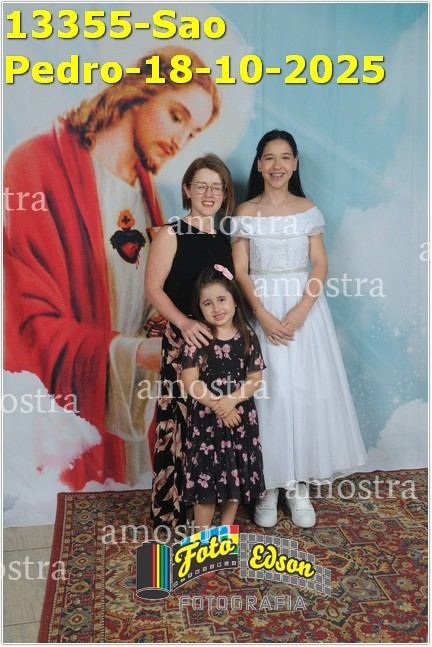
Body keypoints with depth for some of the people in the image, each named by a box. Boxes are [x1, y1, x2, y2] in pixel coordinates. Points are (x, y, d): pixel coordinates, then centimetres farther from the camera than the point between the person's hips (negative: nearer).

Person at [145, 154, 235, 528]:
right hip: (184, 341, -4)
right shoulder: (171, 235, -3)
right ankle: (174, 508, 12)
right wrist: (184, 322, -21)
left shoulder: (231, 235, 10)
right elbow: (154, 288, -7)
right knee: (181, 420, -3)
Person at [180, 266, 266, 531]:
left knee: (237, 474, 13)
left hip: (240, 417, 2)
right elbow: (190, 382, -11)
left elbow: (255, 379, -4)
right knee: (205, 477, 4)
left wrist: (232, 400, -19)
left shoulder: (248, 337, -2)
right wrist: (217, 405, -19)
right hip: (205, 419, -2)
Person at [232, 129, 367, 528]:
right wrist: (262, 314, -16)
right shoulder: (246, 213, 2)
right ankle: (268, 486, 13)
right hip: (260, 310, -1)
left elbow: (320, 266, 0)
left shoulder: (308, 210, 5)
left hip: (305, 308, 1)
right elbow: (240, 271, -3)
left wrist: (301, 311, -14)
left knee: (306, 392, 2)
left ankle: (299, 486, 16)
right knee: (267, 394, 0)